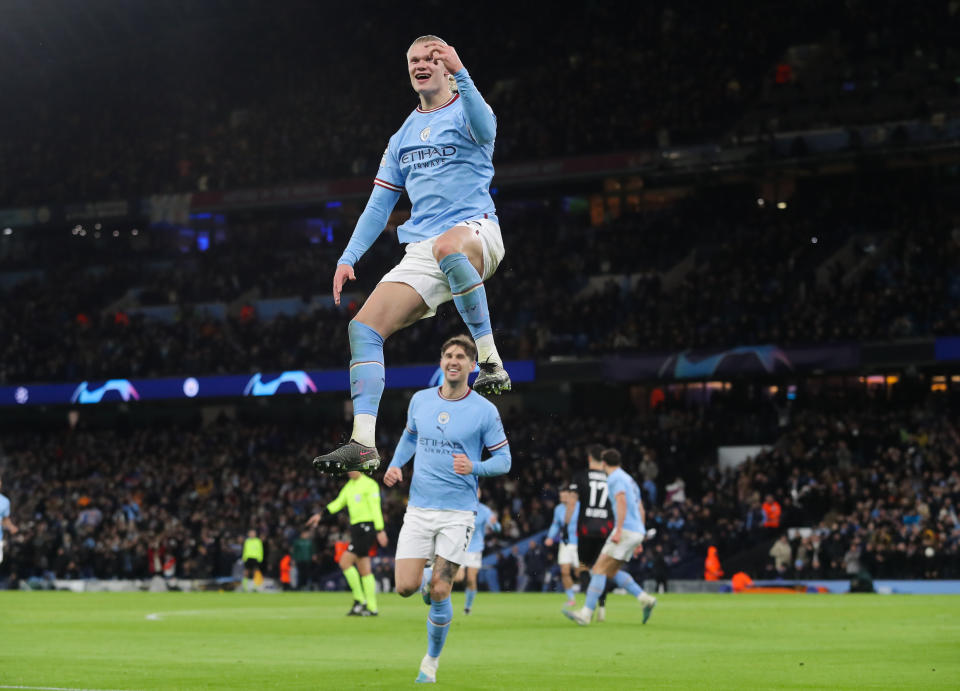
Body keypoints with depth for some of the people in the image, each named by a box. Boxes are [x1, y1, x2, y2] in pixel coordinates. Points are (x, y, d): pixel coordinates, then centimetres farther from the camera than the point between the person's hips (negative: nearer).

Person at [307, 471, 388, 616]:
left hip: (366, 527, -9)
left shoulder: (369, 484, -8)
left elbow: (375, 508, -13)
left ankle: (360, 600, -8)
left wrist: (380, 530, -17)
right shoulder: (349, 486, 16)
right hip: (355, 528, 9)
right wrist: (320, 514, 2)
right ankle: (372, 608, 8)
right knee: (364, 570, 7)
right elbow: (338, 503, 14)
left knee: (345, 562, -15)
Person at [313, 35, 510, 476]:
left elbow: (484, 129, -23)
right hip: (422, 252, 6)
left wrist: (460, 72, -37)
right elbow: (379, 205, 24)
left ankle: (491, 361, -34)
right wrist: (348, 258, 12)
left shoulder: (465, 112, 4)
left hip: (476, 229, -6)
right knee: (364, 328, -13)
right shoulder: (402, 137, 22)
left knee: (447, 245, -43)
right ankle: (363, 444, -16)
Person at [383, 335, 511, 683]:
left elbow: (504, 459, -1)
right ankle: (429, 583, 30)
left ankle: (432, 660, 15)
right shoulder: (420, 400, 5)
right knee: (406, 587, -8)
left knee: (439, 592, -7)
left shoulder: (484, 410, -6)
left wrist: (474, 467, -21)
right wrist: (395, 464, 5)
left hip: (458, 511, -3)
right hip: (419, 508, 3)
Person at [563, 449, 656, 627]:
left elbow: (622, 502, -21)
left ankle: (586, 613, -16)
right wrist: (639, 541, 28)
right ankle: (645, 599, 8)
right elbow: (640, 509, 26)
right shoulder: (629, 480, 24)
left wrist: (618, 530, -27)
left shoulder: (615, 478, -5)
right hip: (637, 532, 9)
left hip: (626, 530, -9)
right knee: (611, 571, 15)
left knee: (599, 569, -10)